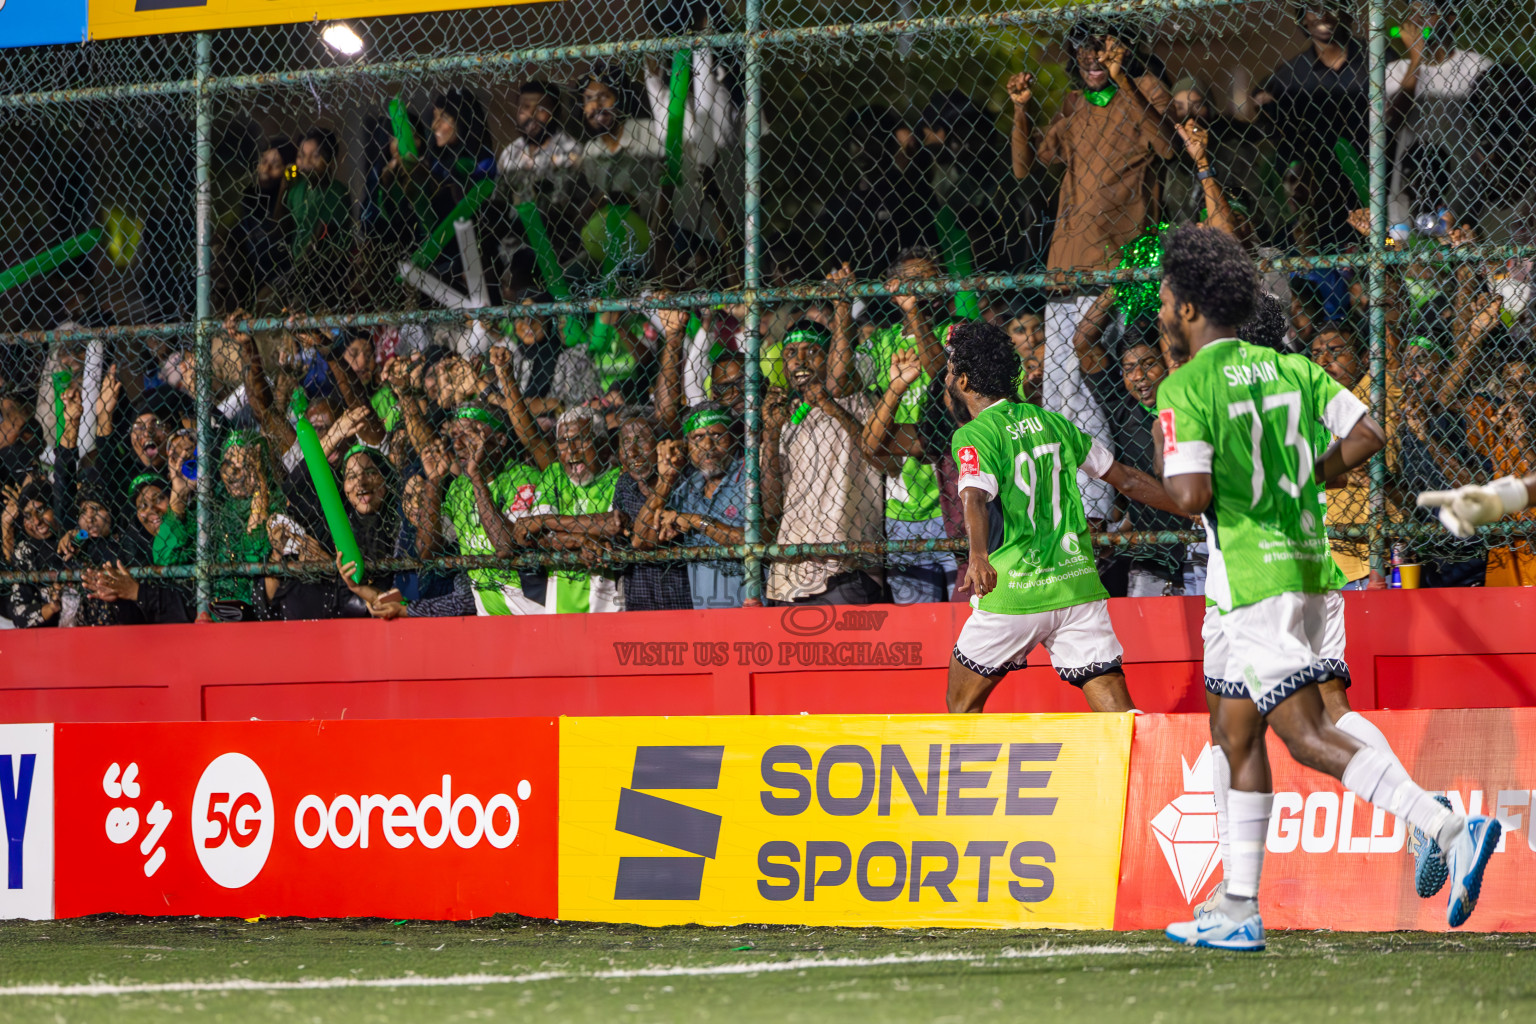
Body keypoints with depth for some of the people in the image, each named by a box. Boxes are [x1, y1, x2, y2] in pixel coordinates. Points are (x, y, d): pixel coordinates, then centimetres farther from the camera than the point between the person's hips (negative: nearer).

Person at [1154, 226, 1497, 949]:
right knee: (1235, 734, 15)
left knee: (1306, 736, -12)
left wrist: (1166, 465, 2)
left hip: (1254, 575, -8)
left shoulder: (1186, 388, -10)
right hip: (1307, 559, 8)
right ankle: (1238, 911, 16)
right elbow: (1366, 435, 6)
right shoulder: (1288, 367, 11)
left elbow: (1191, 496, -20)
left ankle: (1450, 830, -28)